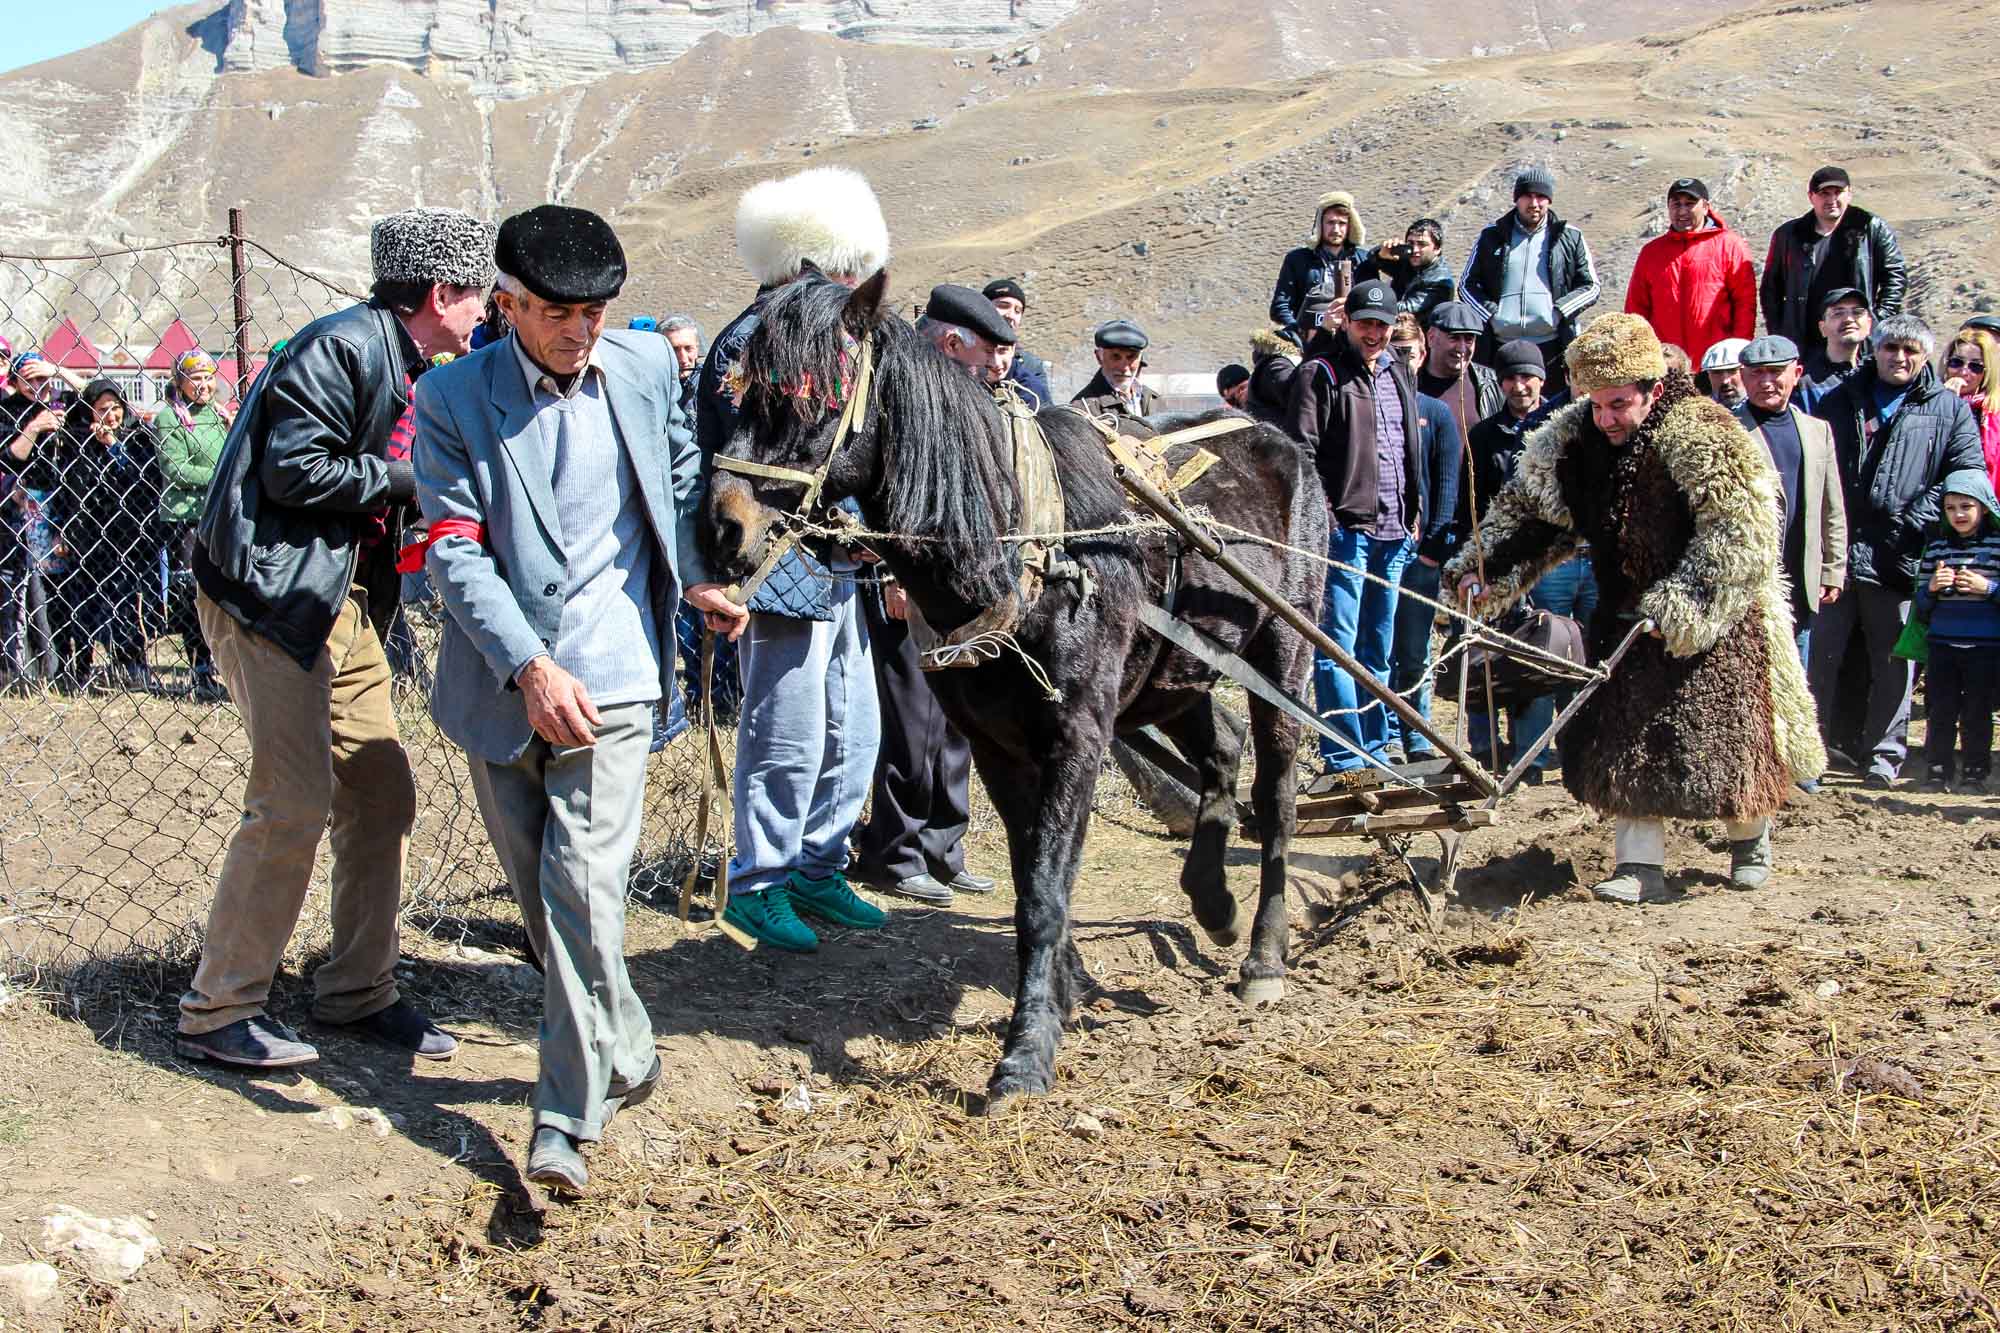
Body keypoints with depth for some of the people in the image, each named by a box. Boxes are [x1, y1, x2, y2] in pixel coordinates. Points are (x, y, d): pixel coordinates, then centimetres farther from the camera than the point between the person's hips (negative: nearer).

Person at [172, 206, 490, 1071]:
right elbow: (296, 470, -21)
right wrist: (411, 479, -13)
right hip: (271, 596, -10)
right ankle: (217, 1012, 1)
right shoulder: (343, 346, -15)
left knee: (380, 794, 9)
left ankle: (359, 991, 22)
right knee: (294, 802, -11)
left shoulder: (408, 365, 15)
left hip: (344, 598, 10)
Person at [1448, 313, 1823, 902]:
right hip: (1628, 613, 5)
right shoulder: (1573, 436, -4)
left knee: (1724, 741, 1)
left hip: (1714, 618, -5)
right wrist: (1483, 568, -8)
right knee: (1626, 740, 1)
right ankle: (1640, 866, 7)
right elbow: (1527, 506, 5)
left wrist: (1681, 606, -30)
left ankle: (1750, 838, 29)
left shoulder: (1703, 437, -22)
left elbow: (1740, 535, -25)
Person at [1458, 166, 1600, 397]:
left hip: (1552, 346, -1)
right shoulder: (1492, 236, 12)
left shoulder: (1570, 238, 9)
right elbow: (1467, 284, 12)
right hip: (1501, 346, 1)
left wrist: (1558, 312, -7)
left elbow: (1591, 286, 9)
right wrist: (1491, 315, -4)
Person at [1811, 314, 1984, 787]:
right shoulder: (1839, 402, 14)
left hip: (1899, 560, -1)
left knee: (1893, 664, 6)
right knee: (1820, 656, 4)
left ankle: (1884, 754, 15)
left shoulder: (1950, 410, 8)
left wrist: (1912, 522, -12)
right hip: (1833, 553, 1)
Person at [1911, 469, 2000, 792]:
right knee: (1941, 711, 5)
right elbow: (1920, 605, 10)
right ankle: (1939, 771, 14)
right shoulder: (1936, 547, 8)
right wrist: (1932, 587, -8)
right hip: (1942, 642, 3)